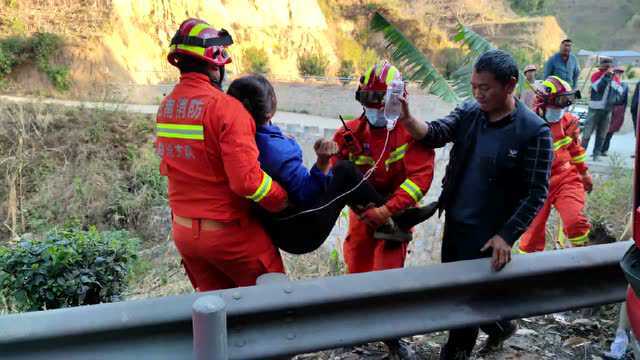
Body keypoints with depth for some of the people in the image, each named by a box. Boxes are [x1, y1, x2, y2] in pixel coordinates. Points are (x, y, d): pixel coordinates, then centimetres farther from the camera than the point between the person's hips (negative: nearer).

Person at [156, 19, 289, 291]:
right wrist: (283, 200, -10)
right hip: (227, 232, -7)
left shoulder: (165, 106, 2)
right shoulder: (225, 108, -22)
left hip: (183, 231, 7)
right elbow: (247, 181, -26)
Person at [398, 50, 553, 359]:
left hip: (487, 232, -6)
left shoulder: (534, 131, -16)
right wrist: (408, 120, -34)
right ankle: (499, 326, 46)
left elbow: (536, 193, -15)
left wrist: (506, 236, -20)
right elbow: (435, 134, -14)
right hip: (453, 221, 6)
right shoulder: (468, 112, -1)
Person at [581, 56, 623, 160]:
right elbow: (597, 87, -21)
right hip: (595, 108, -4)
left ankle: (596, 153, 14)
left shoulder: (616, 78, 9)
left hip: (608, 110, 4)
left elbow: (620, 91, 0)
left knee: (602, 134, 7)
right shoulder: (596, 75, -4)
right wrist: (606, 76, -21)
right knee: (588, 131, -3)